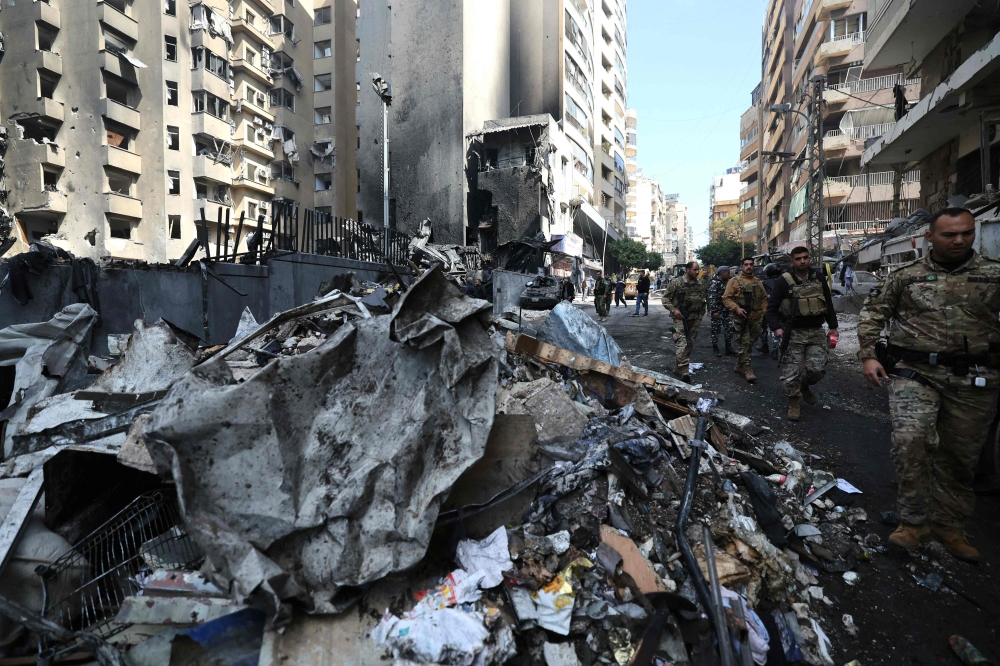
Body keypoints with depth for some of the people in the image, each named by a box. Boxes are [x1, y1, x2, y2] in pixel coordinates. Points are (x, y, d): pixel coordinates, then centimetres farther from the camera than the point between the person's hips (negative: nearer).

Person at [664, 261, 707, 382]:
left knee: (690, 344, 9)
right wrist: (673, 310, -14)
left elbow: (704, 300, 20)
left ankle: (678, 367, 21)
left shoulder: (700, 284, 10)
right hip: (680, 317, -5)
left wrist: (700, 315, 10)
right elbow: (666, 298, -1)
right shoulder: (676, 282, -5)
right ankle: (683, 370, -18)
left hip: (694, 319, 6)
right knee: (681, 343, -15)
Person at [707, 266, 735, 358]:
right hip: (718, 310, -8)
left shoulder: (728, 282, 14)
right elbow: (711, 298, -19)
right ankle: (715, 349, 8)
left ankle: (728, 348, 19)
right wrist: (714, 311, -23)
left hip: (727, 310, 8)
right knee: (716, 329, 0)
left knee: (729, 328, 9)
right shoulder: (714, 283, -12)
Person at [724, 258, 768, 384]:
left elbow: (764, 298, 21)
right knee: (744, 344, -8)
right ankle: (748, 370, -5)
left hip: (756, 319, 5)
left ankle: (739, 366, 26)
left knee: (750, 344, 12)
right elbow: (726, 298, -6)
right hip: (741, 319, -5)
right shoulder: (734, 281, -1)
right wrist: (736, 308, -18)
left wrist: (763, 311, 9)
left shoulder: (758, 282, 14)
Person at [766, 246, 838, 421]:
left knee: (817, 369, -3)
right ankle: (793, 403, 13)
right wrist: (776, 327, -19)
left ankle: (805, 386, 29)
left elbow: (828, 303, 17)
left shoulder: (819, 279, 8)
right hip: (794, 333, -3)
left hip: (816, 331, 3)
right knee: (791, 371, -3)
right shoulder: (784, 281, -5)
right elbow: (772, 307, -5)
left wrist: (833, 326, 14)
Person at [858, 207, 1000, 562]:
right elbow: (872, 313, 8)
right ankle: (914, 519, -3)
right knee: (910, 439, -18)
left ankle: (949, 523, 27)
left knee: (960, 455, 10)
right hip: (915, 372, -1)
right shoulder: (905, 276, 5)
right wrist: (868, 355, -2)